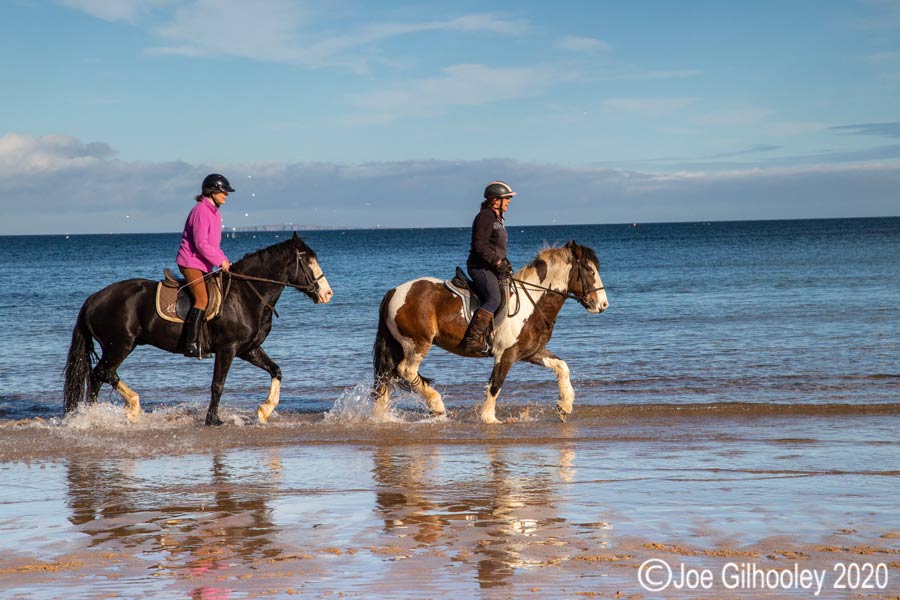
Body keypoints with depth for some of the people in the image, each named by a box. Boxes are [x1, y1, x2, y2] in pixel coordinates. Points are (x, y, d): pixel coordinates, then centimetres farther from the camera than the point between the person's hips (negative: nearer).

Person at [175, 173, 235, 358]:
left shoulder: (214, 213, 16)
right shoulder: (201, 211, -15)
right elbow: (201, 244, -21)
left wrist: (224, 260, 8)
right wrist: (220, 261, -17)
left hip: (204, 264, 10)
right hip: (191, 261, -10)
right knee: (202, 300, -20)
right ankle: (190, 344, -23)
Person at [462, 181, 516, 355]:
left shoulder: (496, 218, 21)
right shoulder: (485, 217, -11)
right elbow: (480, 246, -19)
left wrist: (505, 263, 12)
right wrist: (498, 262, -19)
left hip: (492, 267, 11)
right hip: (481, 267, -11)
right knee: (494, 300, -26)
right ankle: (473, 340, -29)